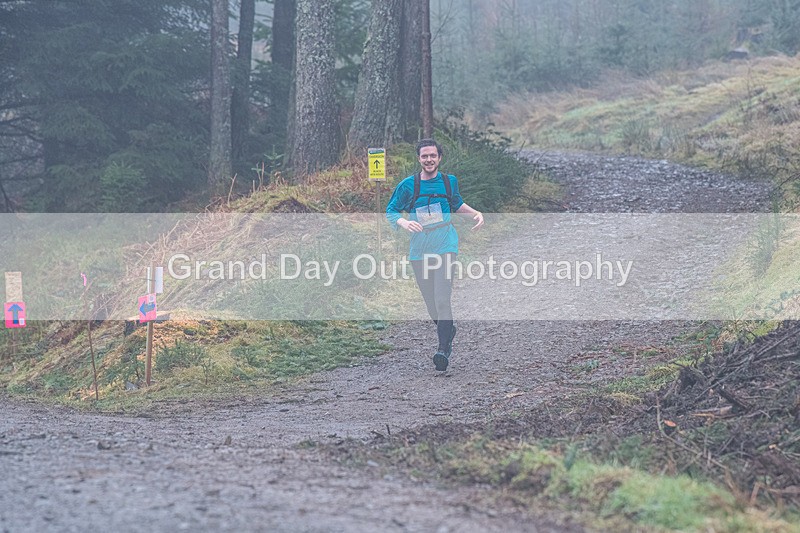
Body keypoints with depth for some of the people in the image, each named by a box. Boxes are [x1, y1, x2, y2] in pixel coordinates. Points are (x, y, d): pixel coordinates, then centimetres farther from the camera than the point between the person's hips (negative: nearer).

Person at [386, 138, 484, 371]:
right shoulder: (408, 185, 1)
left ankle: (443, 349, -18)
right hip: (419, 249, 1)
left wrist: (476, 213, 11)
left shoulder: (449, 182, 7)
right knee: (430, 301, 8)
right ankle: (448, 330, 36)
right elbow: (390, 212, 4)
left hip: (445, 246, -1)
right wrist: (404, 222, -17)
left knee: (442, 298, -16)